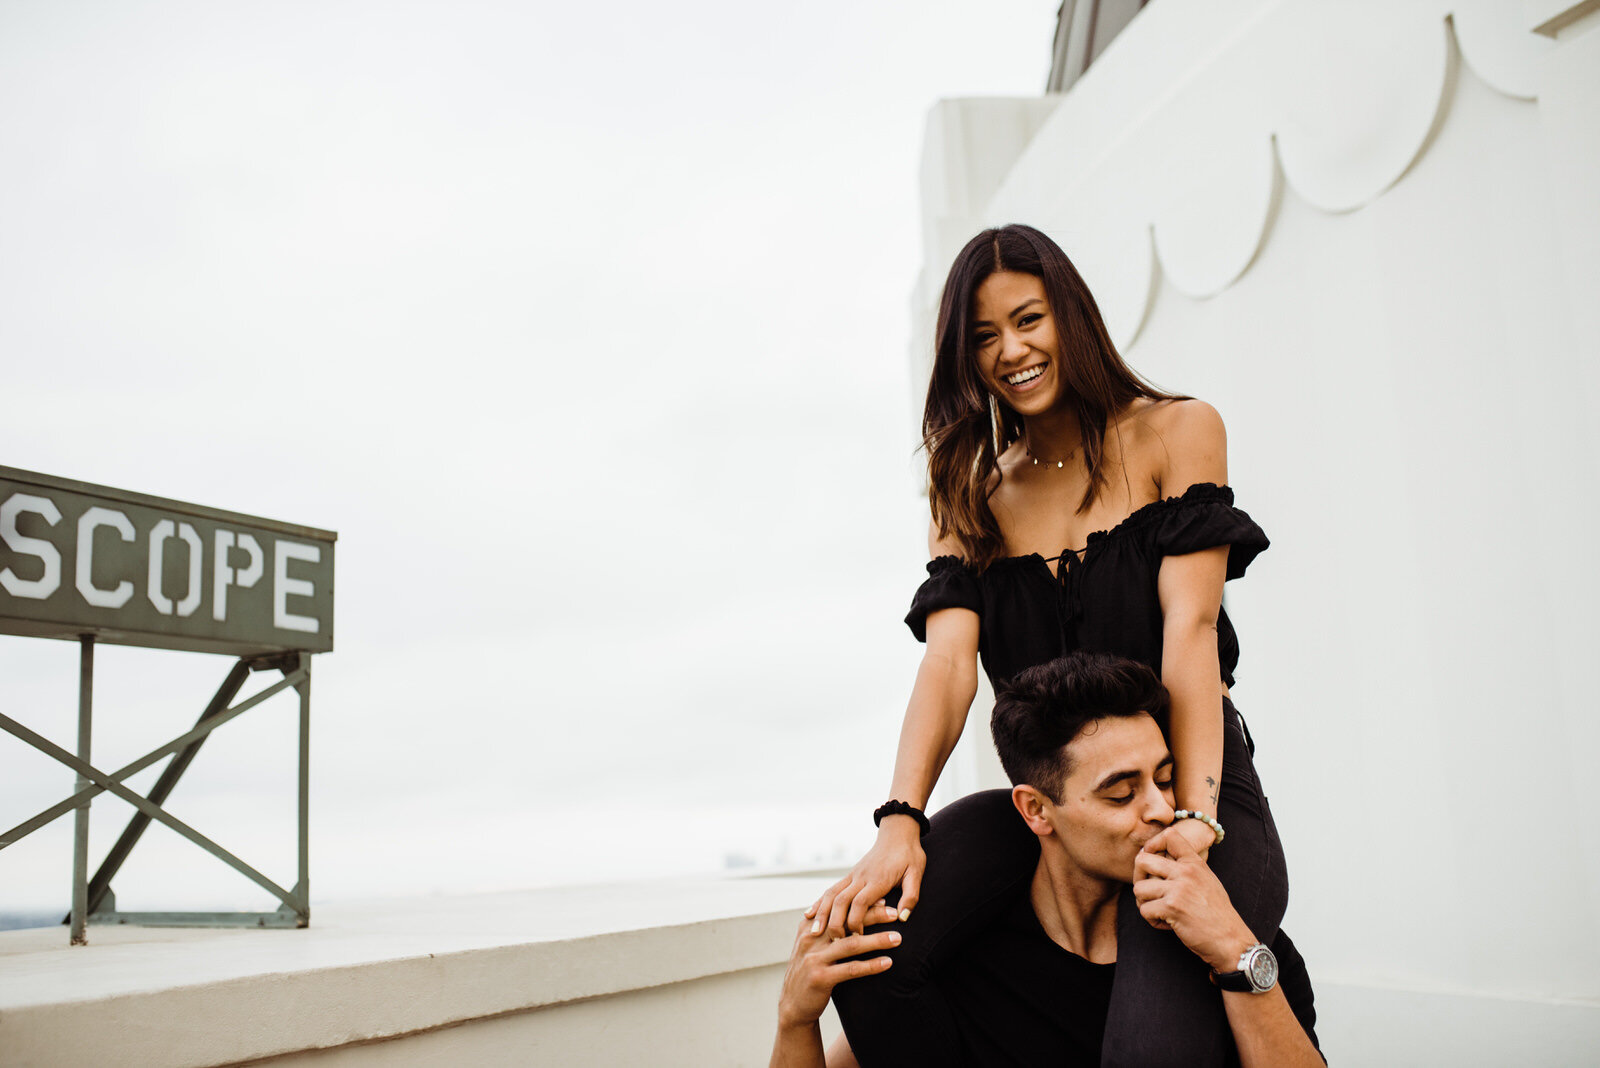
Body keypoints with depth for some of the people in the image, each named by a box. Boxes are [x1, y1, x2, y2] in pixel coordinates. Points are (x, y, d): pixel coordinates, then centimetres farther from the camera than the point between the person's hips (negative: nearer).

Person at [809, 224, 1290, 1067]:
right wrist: (900, 821, -21)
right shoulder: (970, 492, 12)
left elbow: (1190, 628, -9)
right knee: (865, 937, -25)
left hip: (1189, 789, -3)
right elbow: (950, 656, -4)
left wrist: (1194, 819, -23)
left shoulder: (1176, 432, 3)